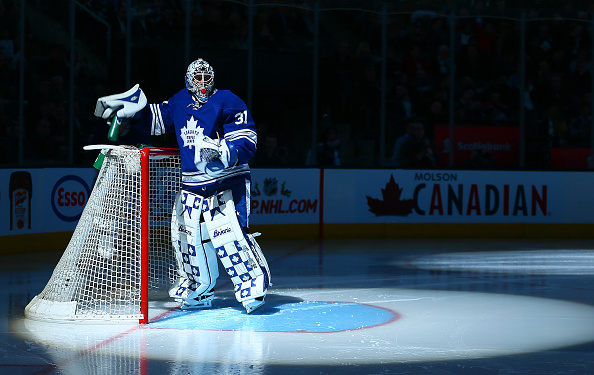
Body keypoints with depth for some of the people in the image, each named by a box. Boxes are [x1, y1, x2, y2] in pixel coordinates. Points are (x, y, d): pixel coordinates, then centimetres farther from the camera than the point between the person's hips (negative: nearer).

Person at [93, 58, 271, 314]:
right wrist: (134, 109, 8)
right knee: (186, 233, 7)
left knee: (228, 233, -19)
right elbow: (154, 120, 24)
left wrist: (223, 152, -30)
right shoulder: (179, 103, 10)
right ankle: (200, 290, 23)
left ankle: (254, 285, -11)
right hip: (192, 184, 7)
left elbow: (247, 141, -14)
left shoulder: (227, 102, -8)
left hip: (226, 182, -6)